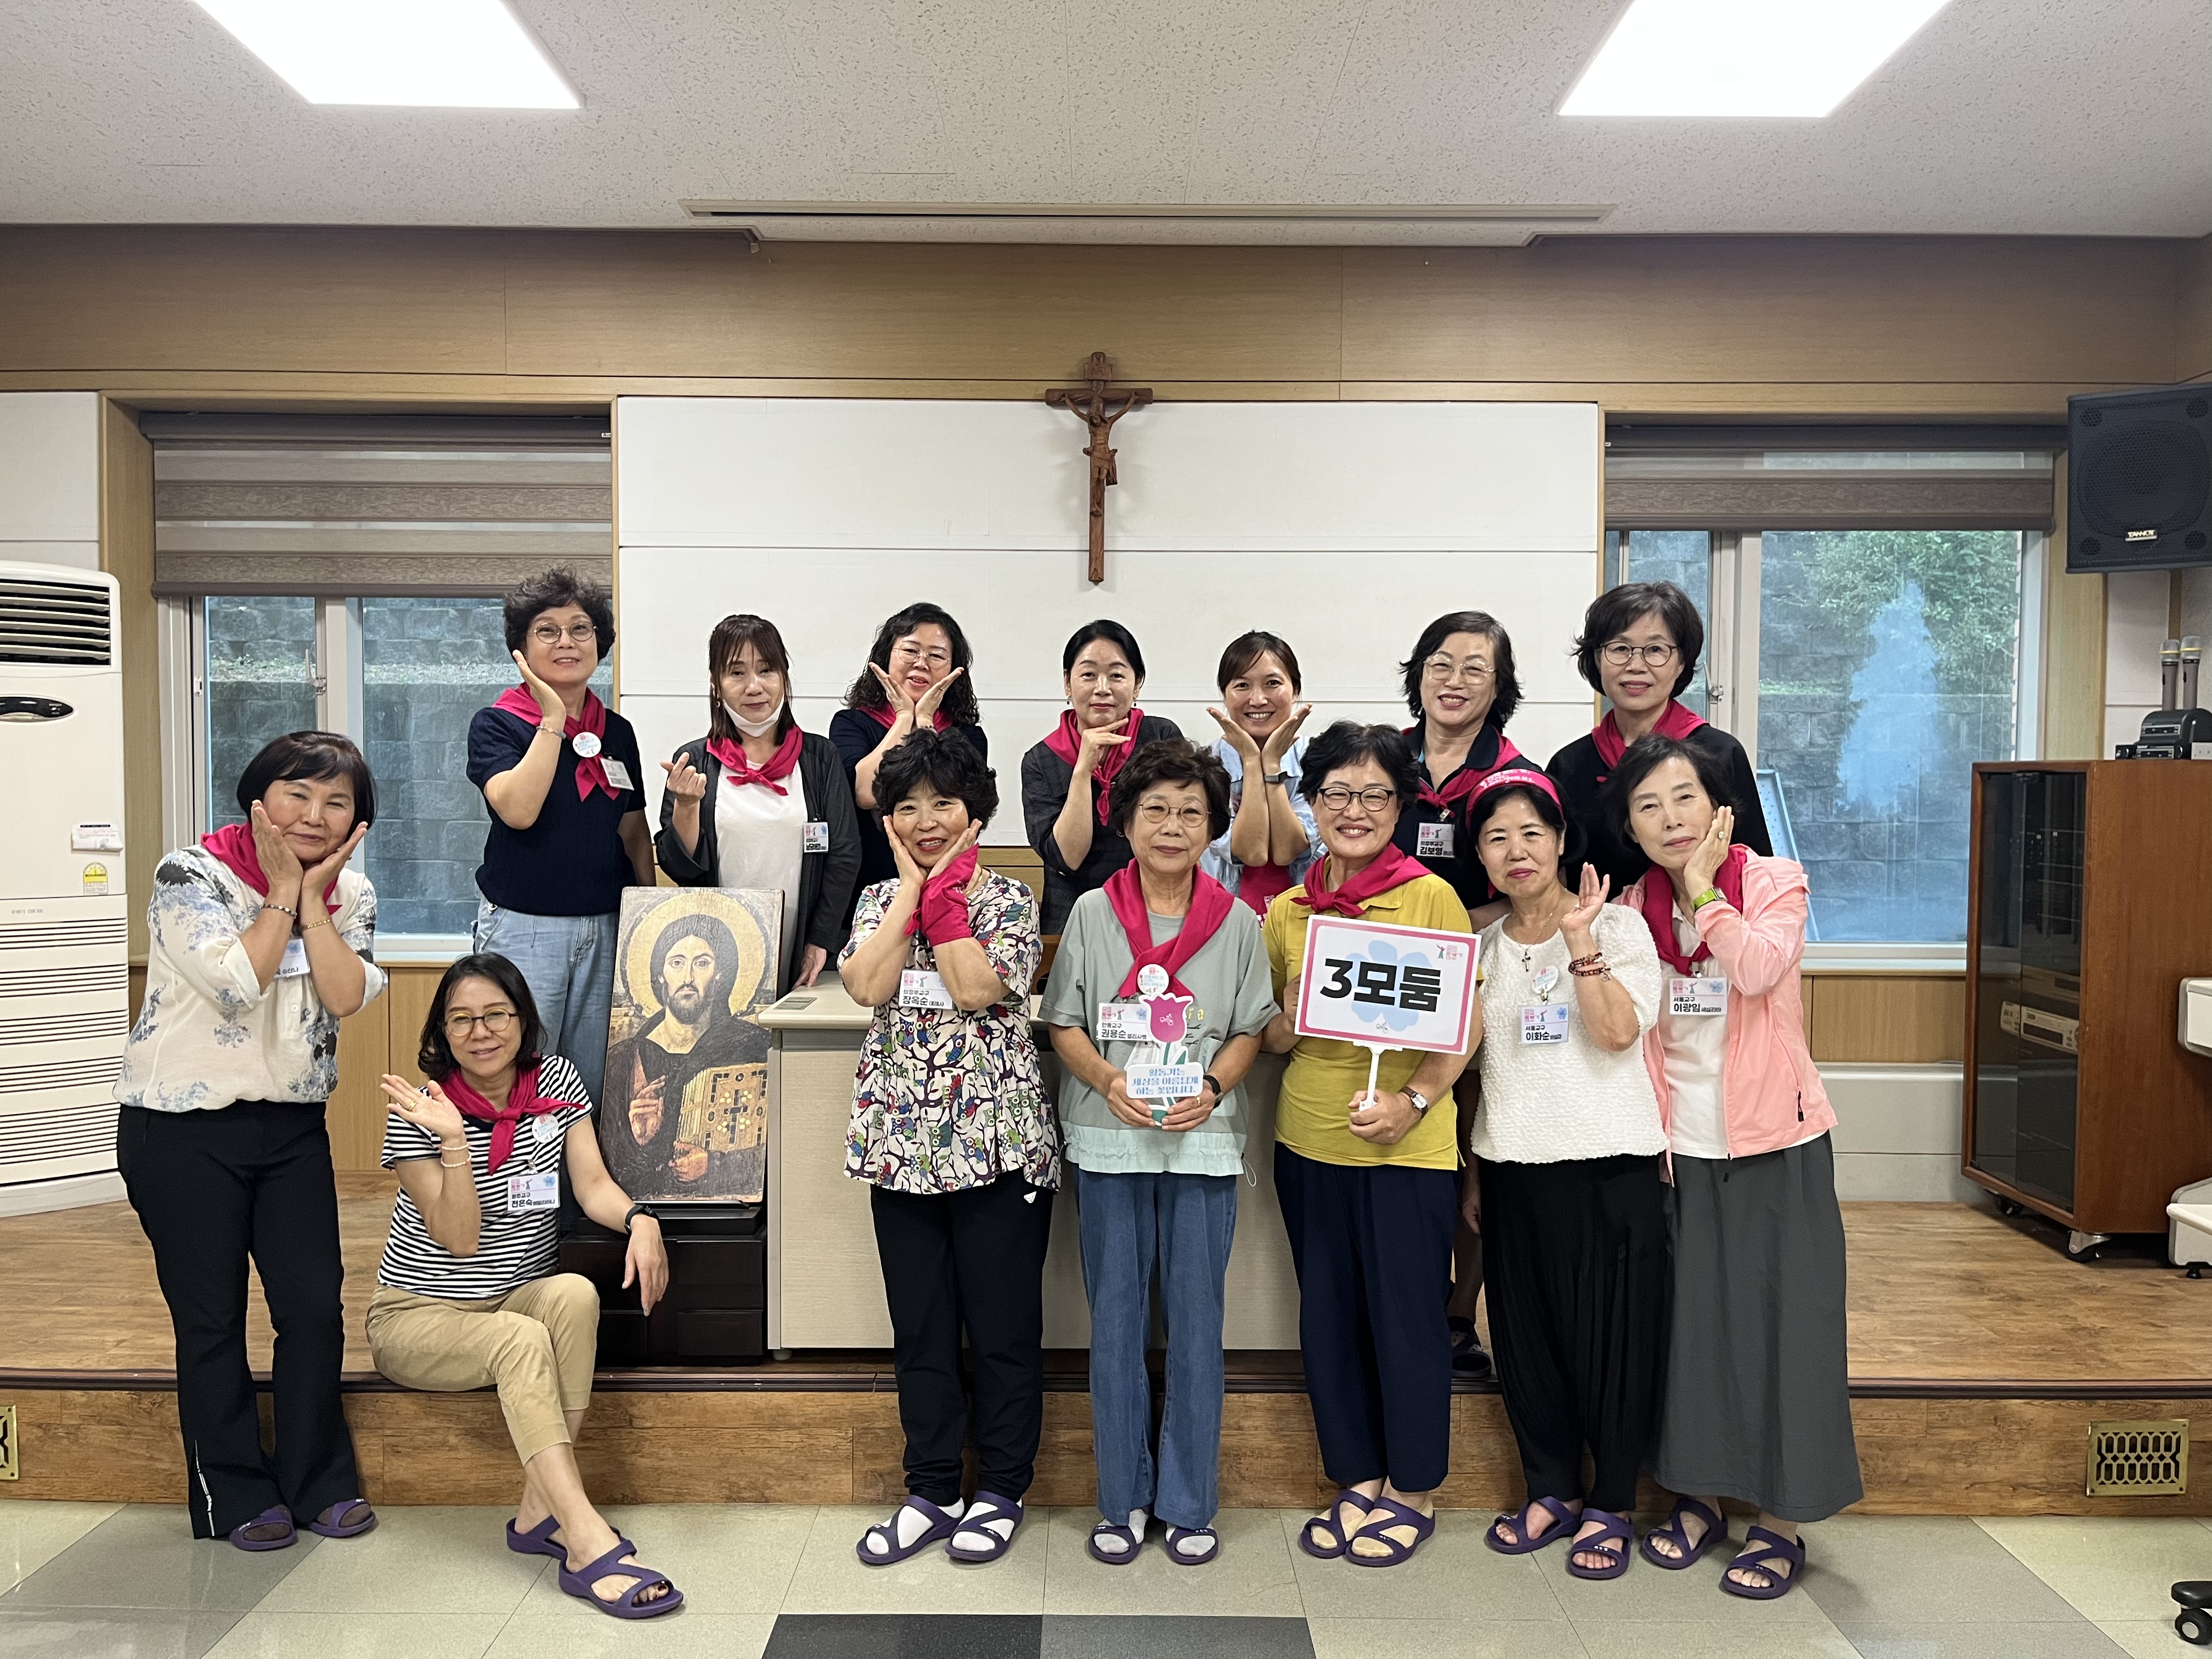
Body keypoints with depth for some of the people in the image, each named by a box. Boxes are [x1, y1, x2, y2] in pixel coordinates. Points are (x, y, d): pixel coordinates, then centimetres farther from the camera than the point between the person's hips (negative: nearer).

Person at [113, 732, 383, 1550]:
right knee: (211, 1319, 6)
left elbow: (347, 998, -13)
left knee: (315, 1305, 4)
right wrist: (283, 891, -17)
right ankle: (233, 1496, 22)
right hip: (183, 1127, -4)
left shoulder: (350, 892, 1)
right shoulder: (190, 873, -12)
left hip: (293, 1125, 4)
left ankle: (321, 1482, 21)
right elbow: (235, 984, -23)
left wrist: (311, 898, -15)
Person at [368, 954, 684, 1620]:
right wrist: (454, 1140, -32)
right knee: (522, 1341, -33)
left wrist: (639, 1218, -30)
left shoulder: (557, 1082, -2)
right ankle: (590, 1543, -39)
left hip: (522, 1299, 3)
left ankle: (540, 1511, -24)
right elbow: (460, 1239, -19)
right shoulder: (420, 1113, -13)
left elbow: (592, 1184, -9)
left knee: (576, 1294, -30)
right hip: (418, 1314, -3)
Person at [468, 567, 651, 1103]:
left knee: (596, 1088, 7)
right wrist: (553, 718, -14)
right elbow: (518, 809, -19)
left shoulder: (618, 732, 11)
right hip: (523, 928, -4)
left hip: (606, 930, 4)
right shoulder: (497, 724, -1)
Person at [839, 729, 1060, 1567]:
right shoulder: (879, 899, 9)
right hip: (902, 1142, 4)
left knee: (1002, 1327, 6)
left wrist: (945, 891, -11)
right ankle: (931, 1492, 27)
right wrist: (913, 887, -6)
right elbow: (868, 985, -10)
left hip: (998, 1139, -3)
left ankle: (1001, 1489, 23)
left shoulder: (1008, 898, -1)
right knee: (919, 1328, 12)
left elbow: (976, 988, -18)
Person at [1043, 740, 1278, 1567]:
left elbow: (1249, 1031, 4)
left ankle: (1188, 1501, 21)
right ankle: (1122, 1498, 23)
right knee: (1115, 1319, 8)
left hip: (1202, 1142, 0)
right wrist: (1109, 1081, -15)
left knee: (1196, 1321, 6)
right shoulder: (1092, 913, 2)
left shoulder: (1236, 922, 2)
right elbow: (1064, 1023, 3)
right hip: (1109, 1141, 0)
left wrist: (1210, 1087, -14)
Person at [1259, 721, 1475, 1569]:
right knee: (1328, 1317, 13)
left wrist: (1412, 1101, -19)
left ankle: (1410, 1489, 26)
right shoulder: (1285, 912, 6)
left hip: (1407, 1146, -4)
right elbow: (1267, 1033, 11)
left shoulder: (1432, 896, -6)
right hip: (1308, 1140, 4)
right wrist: (1307, 1019, -10)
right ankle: (1357, 1479, 31)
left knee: (1407, 1315, 6)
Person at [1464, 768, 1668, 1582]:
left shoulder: (1618, 926, -2)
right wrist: (1473, 1172, 12)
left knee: (1610, 1330, 2)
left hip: (1610, 1162, -4)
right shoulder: (1481, 945, 10)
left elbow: (1619, 1032, -17)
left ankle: (1609, 1506, 18)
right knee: (1525, 1331, 9)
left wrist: (1580, 941, -22)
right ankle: (1551, 1490, 27)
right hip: (1513, 1167, 4)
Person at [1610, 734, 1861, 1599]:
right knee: (1692, 1319, 9)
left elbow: (1759, 968, -26)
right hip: (1683, 1148, 3)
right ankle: (1699, 1494, 25)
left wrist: (1703, 888, -18)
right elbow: (1637, 1039, 6)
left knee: (1780, 1318, 2)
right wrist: (1647, 1144, -1)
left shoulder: (1775, 880, -6)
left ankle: (1781, 1520, 15)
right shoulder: (1634, 909, 3)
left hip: (1776, 1143, -3)